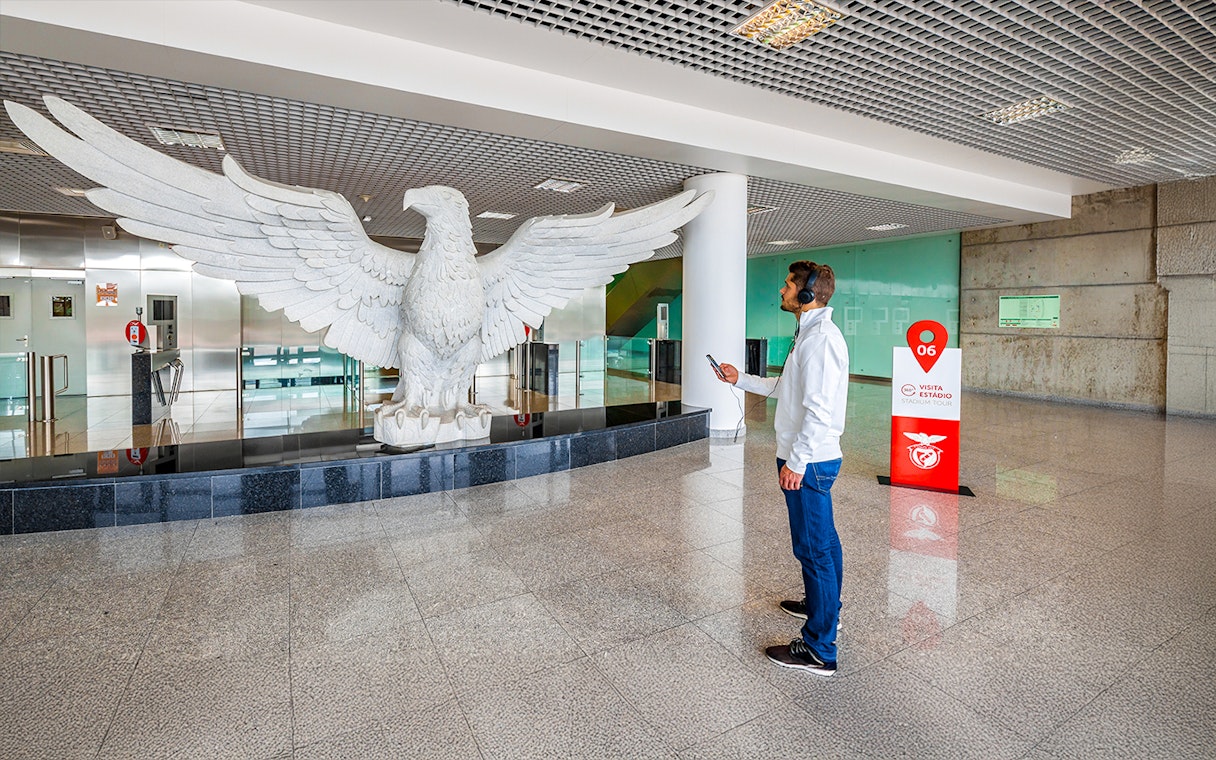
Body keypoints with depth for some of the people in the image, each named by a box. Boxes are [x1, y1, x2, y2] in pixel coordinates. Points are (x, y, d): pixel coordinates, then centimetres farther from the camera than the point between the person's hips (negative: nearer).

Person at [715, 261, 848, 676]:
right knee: (822, 541, 24)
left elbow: (819, 410, -26)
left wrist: (796, 461, -23)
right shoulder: (810, 333, 14)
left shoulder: (821, 338, -20)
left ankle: (819, 650, 10)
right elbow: (785, 387, 23)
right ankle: (822, 605, 43)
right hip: (813, 458, 11)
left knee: (813, 548, -2)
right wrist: (741, 379, 23)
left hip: (809, 461, -11)